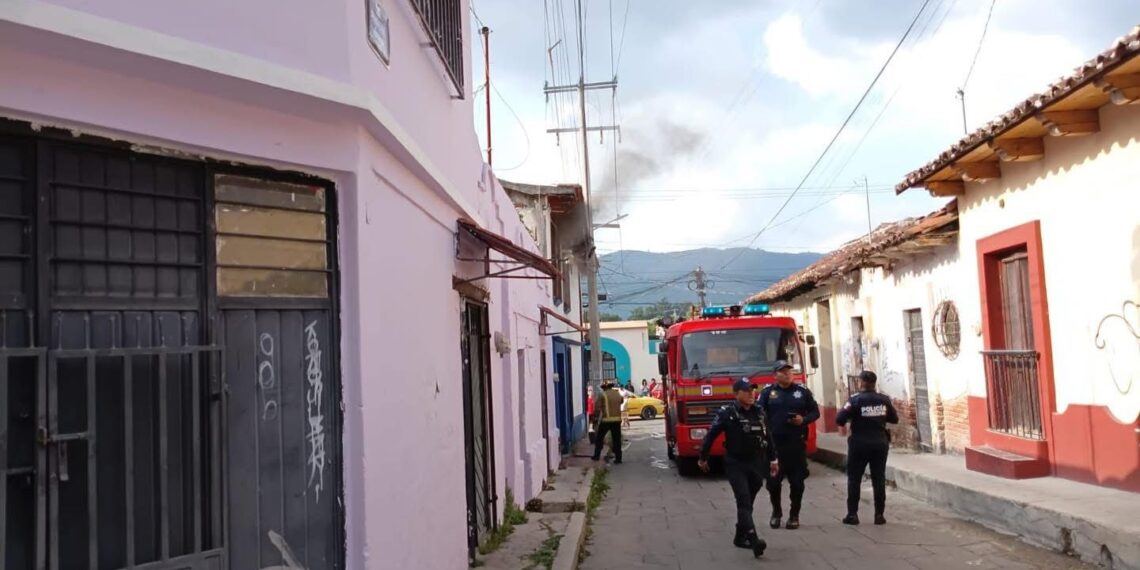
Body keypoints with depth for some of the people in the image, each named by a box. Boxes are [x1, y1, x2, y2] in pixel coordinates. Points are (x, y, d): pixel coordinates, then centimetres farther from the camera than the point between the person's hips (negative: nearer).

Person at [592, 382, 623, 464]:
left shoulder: (602, 395, -6)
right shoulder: (618, 394, 8)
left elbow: (597, 407, -13)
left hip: (606, 420, -4)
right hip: (617, 419, 4)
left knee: (599, 438, 11)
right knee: (617, 439, 8)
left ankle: (597, 455, 12)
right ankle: (618, 458, 5)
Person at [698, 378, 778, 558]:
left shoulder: (759, 412, 6)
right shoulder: (727, 413, -9)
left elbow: (768, 437, 15)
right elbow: (711, 435, -3)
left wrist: (773, 459, 15)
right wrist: (703, 458, 2)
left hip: (757, 465, 5)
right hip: (735, 465, -5)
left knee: (748, 502, 11)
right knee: (743, 501, -15)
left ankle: (740, 537, 24)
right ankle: (754, 540, -26)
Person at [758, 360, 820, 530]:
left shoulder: (802, 391, 6)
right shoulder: (767, 392, 2)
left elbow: (815, 412, 12)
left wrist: (804, 419, -8)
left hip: (797, 444, 1)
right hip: (774, 444, -1)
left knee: (797, 482, 4)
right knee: (773, 481, 2)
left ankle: (794, 515, 19)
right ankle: (776, 512, 25)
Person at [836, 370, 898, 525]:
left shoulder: (855, 400, -11)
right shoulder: (884, 400, 0)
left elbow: (839, 419, -14)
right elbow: (894, 419, 11)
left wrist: (851, 418, 6)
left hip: (860, 444, -3)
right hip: (880, 443, 3)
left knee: (854, 479, 6)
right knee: (879, 479, 8)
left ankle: (852, 514, 6)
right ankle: (879, 514, 7)